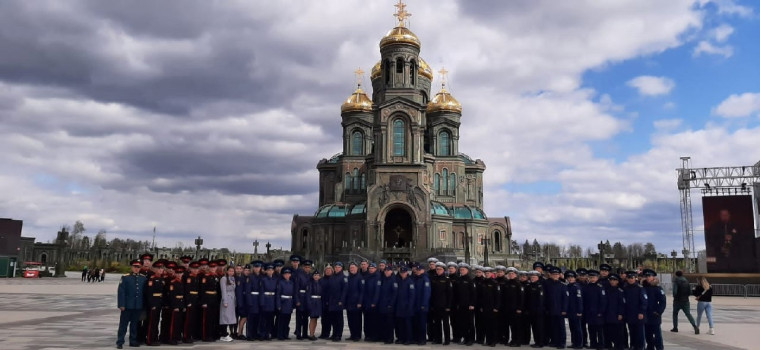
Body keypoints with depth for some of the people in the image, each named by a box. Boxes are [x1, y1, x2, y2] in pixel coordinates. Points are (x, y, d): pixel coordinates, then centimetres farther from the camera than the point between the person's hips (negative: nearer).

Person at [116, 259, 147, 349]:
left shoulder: (144, 278, 5)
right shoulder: (125, 277, -4)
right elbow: (121, 292, -7)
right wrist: (121, 305, -12)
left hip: (138, 306, 3)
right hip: (127, 305, -3)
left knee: (134, 324, 12)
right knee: (123, 324, 2)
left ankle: (133, 341, 22)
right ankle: (120, 342, 8)